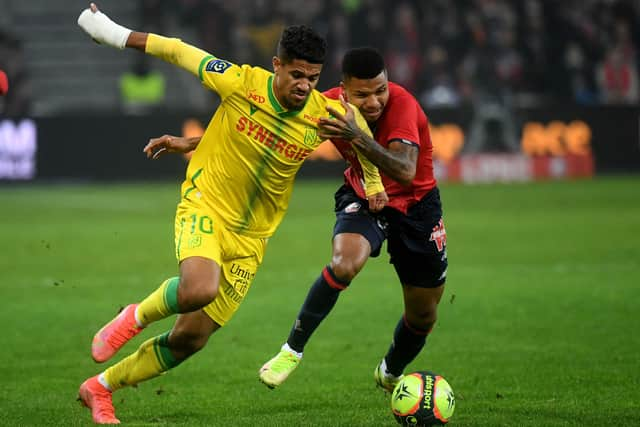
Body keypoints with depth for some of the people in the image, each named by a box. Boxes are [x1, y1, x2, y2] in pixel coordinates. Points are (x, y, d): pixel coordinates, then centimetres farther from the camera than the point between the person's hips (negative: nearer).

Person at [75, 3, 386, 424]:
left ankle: (99, 388, 24)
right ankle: (135, 318, -3)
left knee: (191, 339, 3)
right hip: (205, 205, -4)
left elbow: (356, 118, 16)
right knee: (199, 289, -37)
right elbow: (178, 51, -4)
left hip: (249, 238, 4)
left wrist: (373, 180, 18)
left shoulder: (325, 113, -8)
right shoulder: (241, 83, -16)